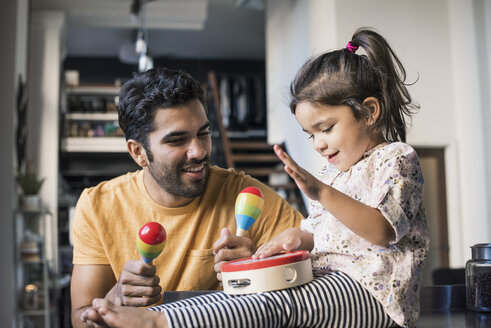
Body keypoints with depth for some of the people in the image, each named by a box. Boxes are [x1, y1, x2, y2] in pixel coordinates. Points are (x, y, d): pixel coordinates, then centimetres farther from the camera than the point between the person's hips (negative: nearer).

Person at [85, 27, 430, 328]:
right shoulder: (332, 170, 22)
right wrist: (302, 237, 3)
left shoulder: (397, 158, -4)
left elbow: (382, 230, -19)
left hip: (374, 291, -9)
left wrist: (322, 194, -31)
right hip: (326, 279, 9)